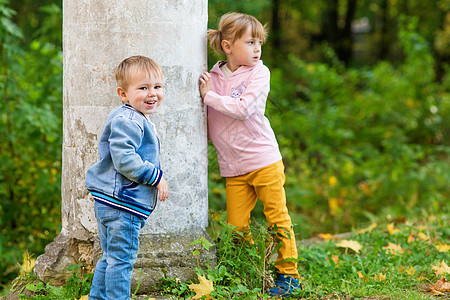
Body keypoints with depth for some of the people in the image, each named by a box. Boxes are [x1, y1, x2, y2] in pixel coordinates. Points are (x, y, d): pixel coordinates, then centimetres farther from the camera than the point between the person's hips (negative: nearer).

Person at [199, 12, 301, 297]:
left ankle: (288, 274, 12)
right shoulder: (212, 78, 6)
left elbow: (243, 109, -21)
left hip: (264, 160, -3)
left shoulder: (259, 72, -5)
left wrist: (209, 96, -13)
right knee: (237, 226, 2)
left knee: (278, 220, 1)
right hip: (233, 168, 3)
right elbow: (209, 130, 15)